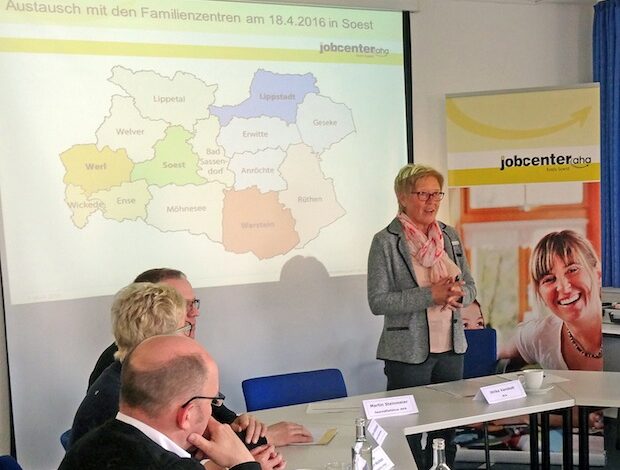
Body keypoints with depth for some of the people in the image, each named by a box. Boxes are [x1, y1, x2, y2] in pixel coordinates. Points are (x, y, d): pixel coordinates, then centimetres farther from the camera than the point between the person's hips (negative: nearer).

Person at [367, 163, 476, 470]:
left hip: (451, 348, 5)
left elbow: (470, 287, 13)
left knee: (447, 435, 14)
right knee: (409, 439, 2)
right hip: (409, 353, -5)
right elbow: (378, 301, -14)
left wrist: (458, 293, -10)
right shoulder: (386, 242, -9)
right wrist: (430, 296, -21)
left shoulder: (450, 236, 7)